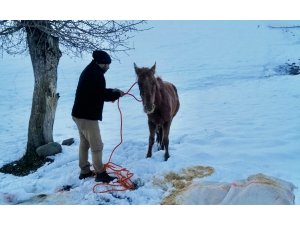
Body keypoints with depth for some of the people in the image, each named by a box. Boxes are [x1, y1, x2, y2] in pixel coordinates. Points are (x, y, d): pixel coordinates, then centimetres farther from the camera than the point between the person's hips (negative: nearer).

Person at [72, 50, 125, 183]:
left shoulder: (89, 71, 14)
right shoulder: (96, 74, -17)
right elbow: (102, 95, -19)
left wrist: (111, 91, 10)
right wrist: (117, 94, -2)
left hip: (80, 113, 10)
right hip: (88, 115, -10)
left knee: (84, 143, 16)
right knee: (96, 145, -2)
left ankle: (84, 171, 26)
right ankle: (100, 173, 6)